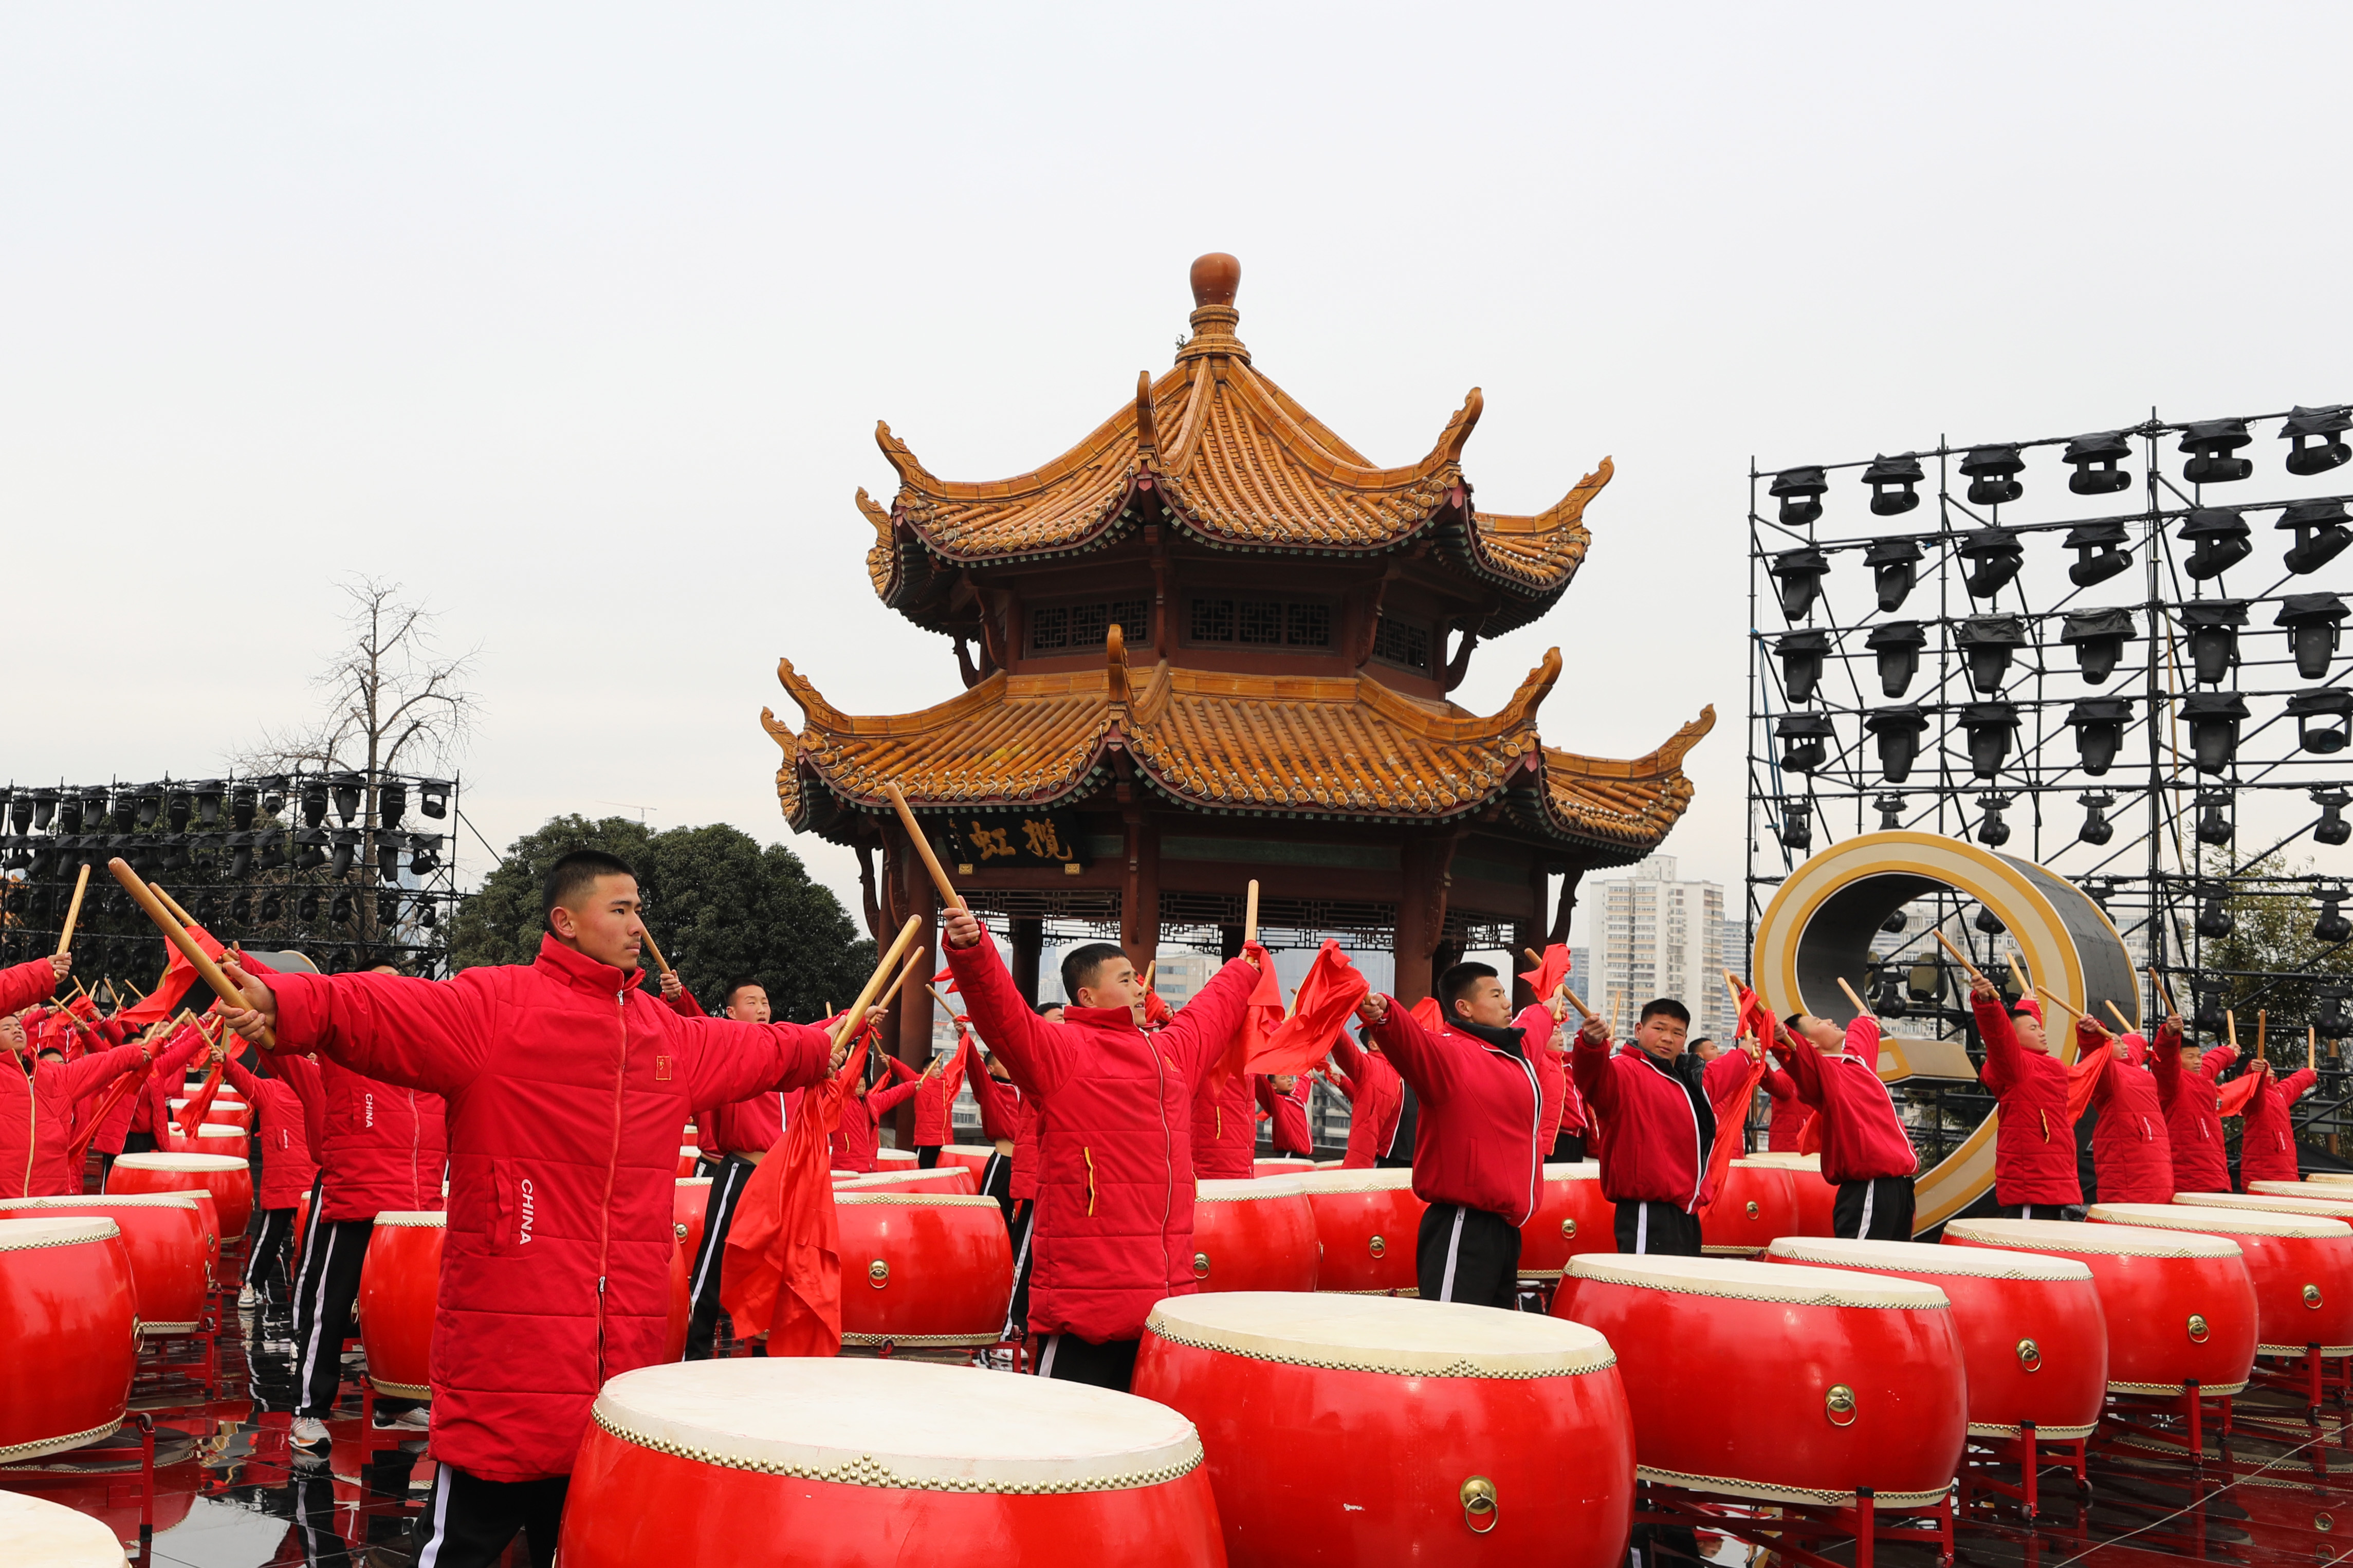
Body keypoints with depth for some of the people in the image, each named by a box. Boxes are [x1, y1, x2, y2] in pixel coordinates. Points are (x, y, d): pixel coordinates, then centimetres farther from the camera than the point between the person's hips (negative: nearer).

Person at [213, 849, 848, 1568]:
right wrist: (284, 1002, -38)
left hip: (624, 1345, 7)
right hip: (510, 1342, -6)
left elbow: (759, 1050, 31)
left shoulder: (667, 1034, 14)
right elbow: (374, 1009, -22)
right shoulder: (493, 1007, -9)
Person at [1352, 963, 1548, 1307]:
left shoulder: (1517, 1044, 16)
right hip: (1464, 1228, -9)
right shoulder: (1447, 1052, -12)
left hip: (1505, 1224, 9)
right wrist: (1381, 1014, -56)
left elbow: (1534, 1022, 41)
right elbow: (1410, 1038, -35)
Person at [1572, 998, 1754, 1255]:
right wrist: (1591, 1044, -53)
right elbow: (1596, 1076, -33)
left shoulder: (1693, 1078, 18)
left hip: (1686, 1213, 9)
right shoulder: (1626, 1073, -9)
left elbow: (1721, 1072, 43)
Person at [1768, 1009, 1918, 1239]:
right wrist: (1783, 1038, -52)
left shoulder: (1856, 1053, 16)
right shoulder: (1821, 1070, -10)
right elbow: (1801, 1056, -33)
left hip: (1897, 1183, 9)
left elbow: (1862, 1031, 39)